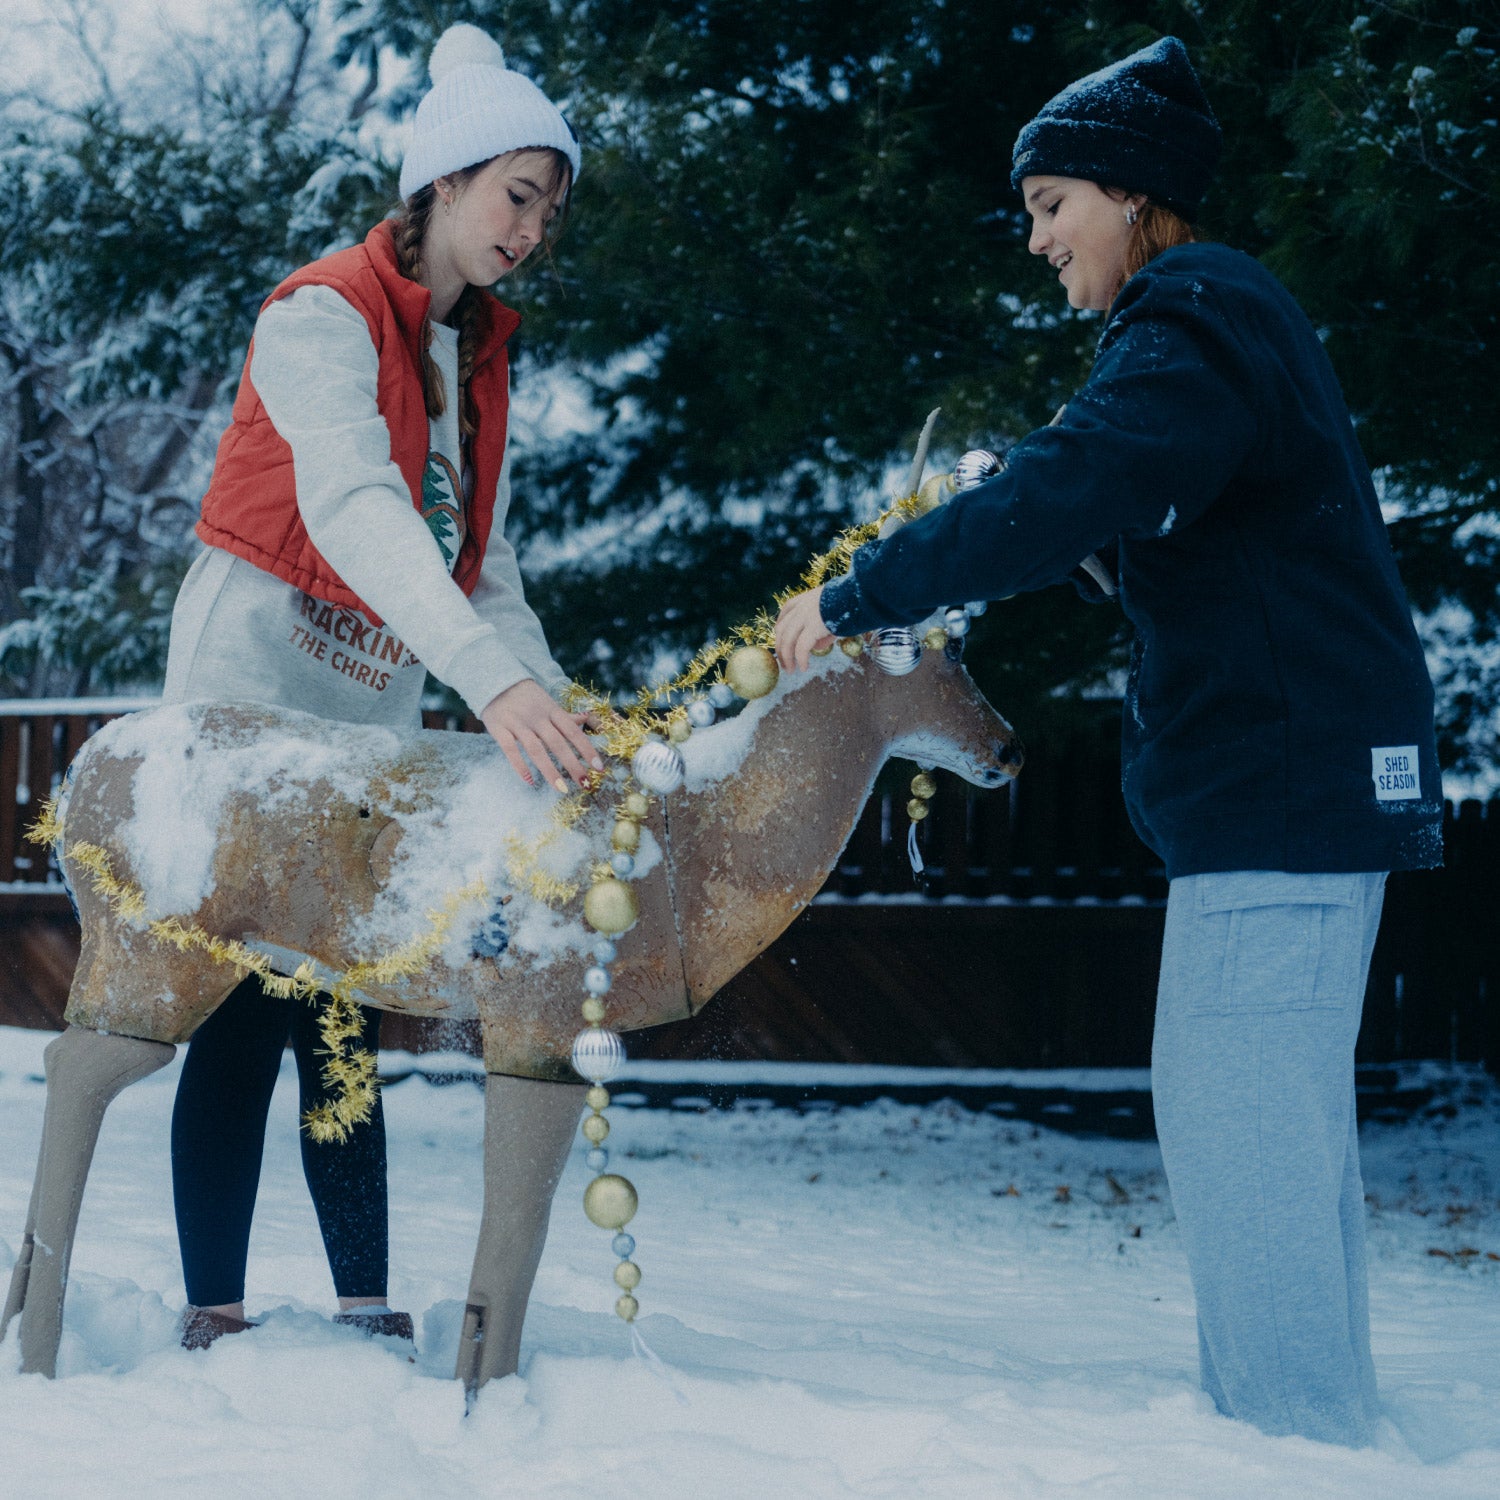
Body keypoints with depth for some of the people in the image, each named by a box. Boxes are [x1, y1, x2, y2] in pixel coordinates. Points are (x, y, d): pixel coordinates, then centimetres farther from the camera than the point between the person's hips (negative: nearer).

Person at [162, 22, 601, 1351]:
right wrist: (495, 684, -41)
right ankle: (212, 1314, -3)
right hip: (254, 702, -7)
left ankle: (366, 1305, 7)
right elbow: (353, 508, -29)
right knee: (246, 1015, -7)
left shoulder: (477, 358, 12)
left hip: (375, 717, 7)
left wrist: (553, 709, -6)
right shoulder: (324, 316, -13)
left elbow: (481, 566, 10)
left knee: (345, 1018, 6)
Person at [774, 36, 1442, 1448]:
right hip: (1301, 779, 11)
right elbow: (1107, 509, 23)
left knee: (1237, 1112, -9)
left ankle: (1296, 1436, -6)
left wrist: (854, 596, -22)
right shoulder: (1224, 317, 20)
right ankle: (1306, 1415, 21)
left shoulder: (1194, 322, -13)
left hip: (1281, 784, -11)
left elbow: (1057, 499, -27)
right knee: (1273, 1116, 14)